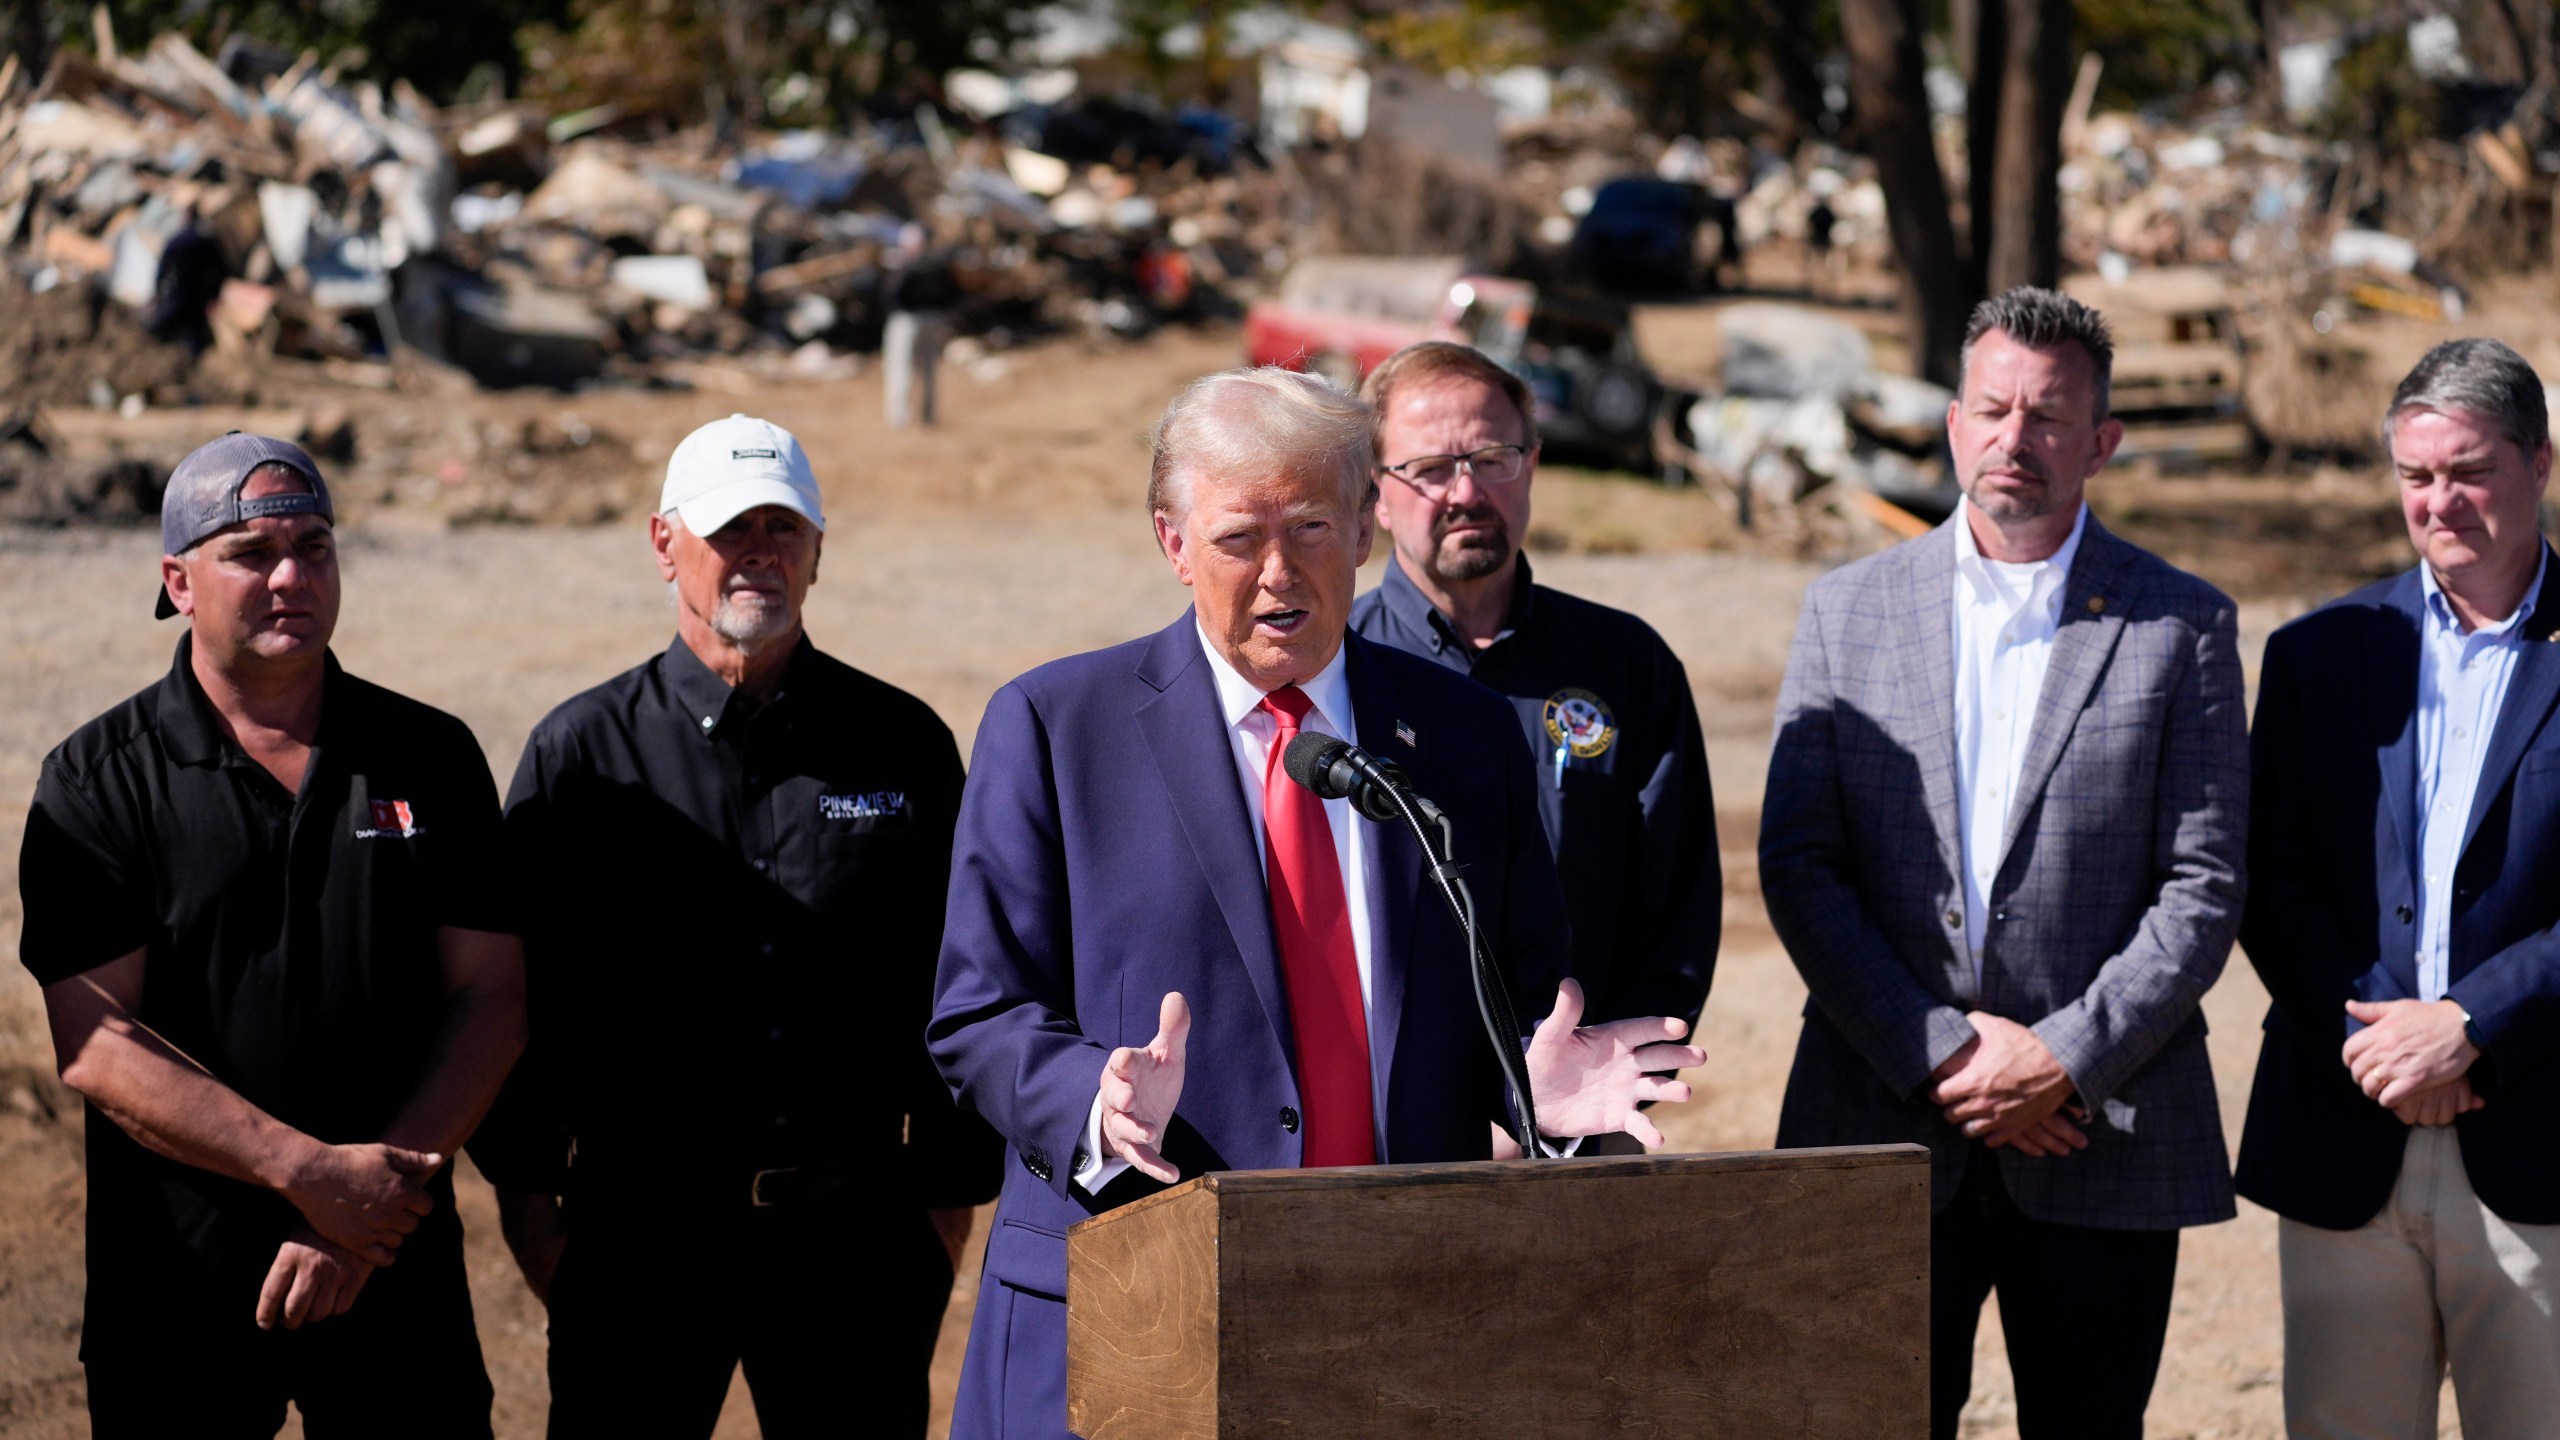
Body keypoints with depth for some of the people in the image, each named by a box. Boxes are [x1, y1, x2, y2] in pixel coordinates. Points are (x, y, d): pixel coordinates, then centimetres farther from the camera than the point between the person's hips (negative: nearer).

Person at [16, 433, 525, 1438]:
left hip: (399, 1283, 2)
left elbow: (490, 1001, 1)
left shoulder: (431, 757, 5)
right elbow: (96, 1045, -9)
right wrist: (313, 1172, -18)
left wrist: (365, 1219, -11)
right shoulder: (98, 781, -1)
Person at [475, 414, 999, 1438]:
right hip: (640, 1228, -1)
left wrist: (952, 1192, 7)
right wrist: (528, 1200, 0)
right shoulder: (583, 751, 2)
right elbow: (523, 995, 4)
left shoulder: (903, 743, 6)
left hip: (857, 1231, 1)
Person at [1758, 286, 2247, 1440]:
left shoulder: (2181, 628, 4)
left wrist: (2064, 1058, -12)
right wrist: (1937, 1053, -9)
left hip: (2103, 1131, -1)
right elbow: (1798, 867, 1)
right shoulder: (1847, 611, 8)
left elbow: (2203, 885, -1)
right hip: (1882, 1135, 1)